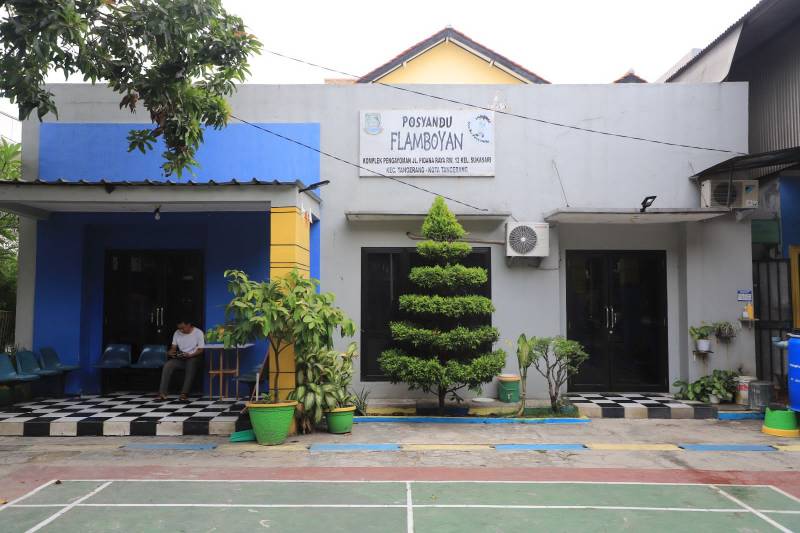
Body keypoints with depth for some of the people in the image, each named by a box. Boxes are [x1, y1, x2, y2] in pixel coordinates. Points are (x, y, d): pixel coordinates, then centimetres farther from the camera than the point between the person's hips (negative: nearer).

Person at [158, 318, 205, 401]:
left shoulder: (198, 333, -6)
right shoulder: (177, 333, 8)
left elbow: (201, 350, -10)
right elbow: (173, 348, 11)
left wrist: (189, 355, -27)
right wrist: (170, 352, -13)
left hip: (194, 358, -5)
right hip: (180, 359, 5)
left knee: (191, 364, -38)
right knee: (167, 365, -23)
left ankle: (184, 393, -42)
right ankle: (162, 392, -26)